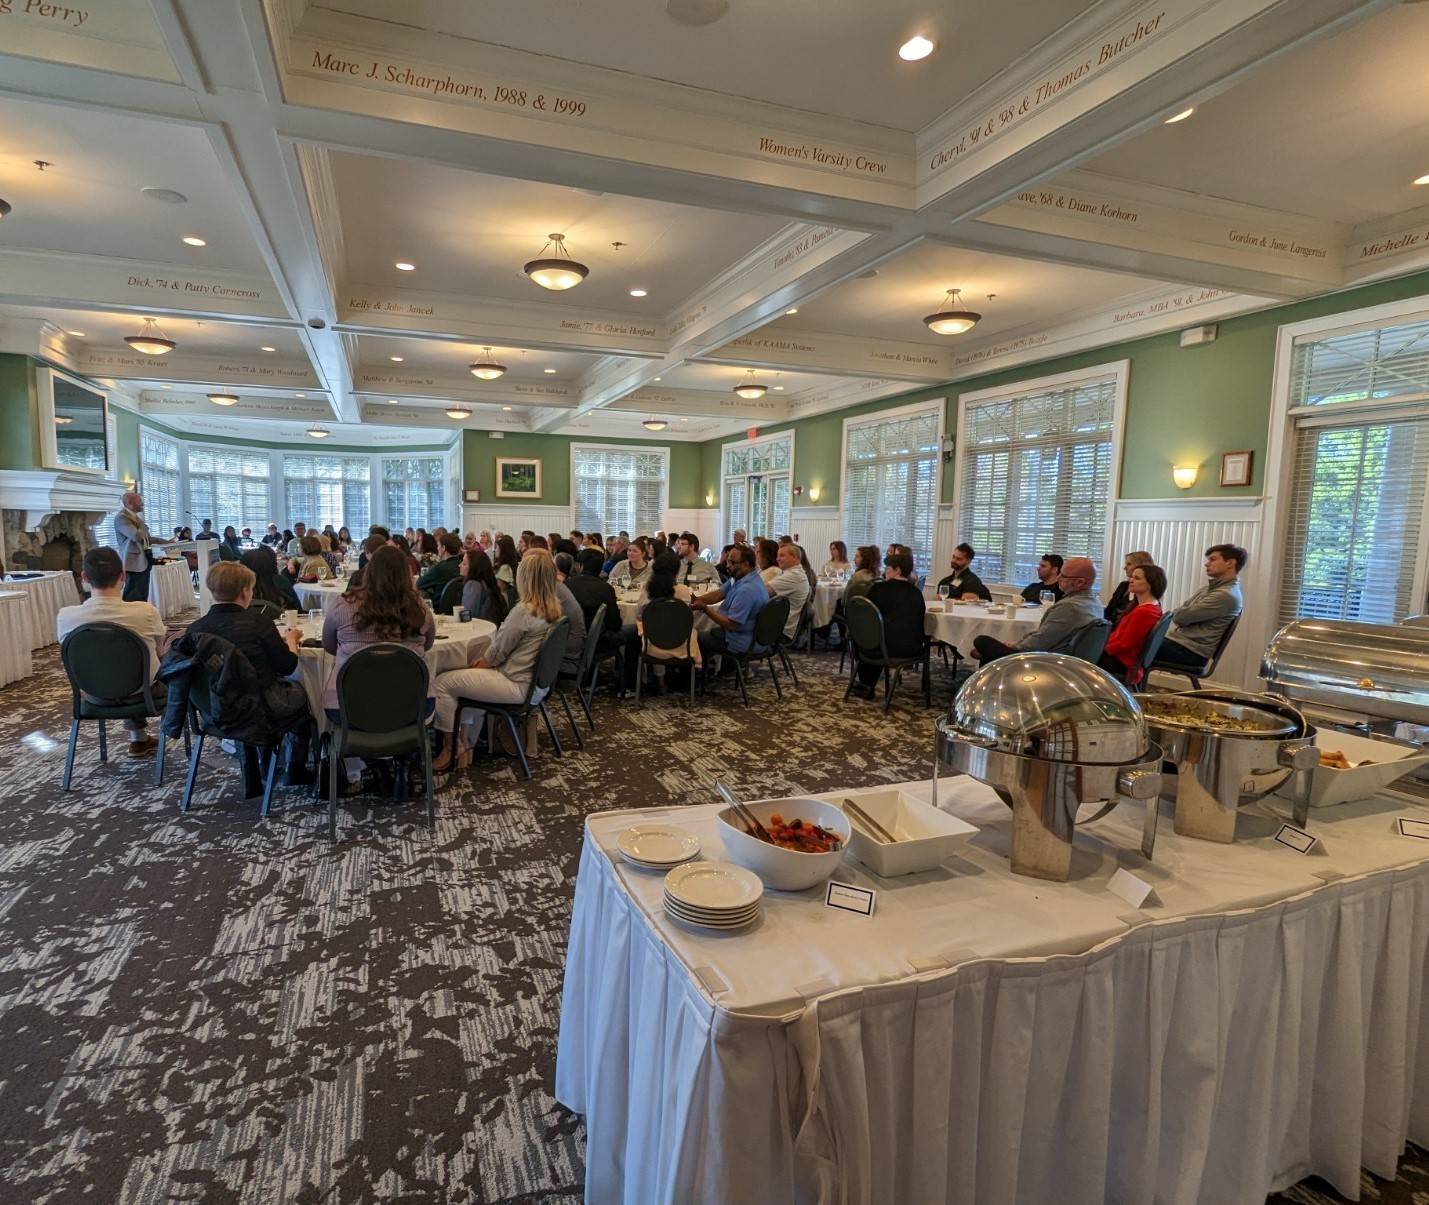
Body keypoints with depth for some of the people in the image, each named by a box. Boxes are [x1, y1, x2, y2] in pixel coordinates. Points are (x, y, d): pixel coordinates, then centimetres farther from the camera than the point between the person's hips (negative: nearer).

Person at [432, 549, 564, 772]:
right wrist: (484, 661, 8)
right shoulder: (553, 609, 3)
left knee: (442, 682, 0)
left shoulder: (524, 611, -24)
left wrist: (481, 662, 6)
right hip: (531, 678, 10)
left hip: (515, 685, -9)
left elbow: (498, 652, -14)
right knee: (468, 676, 28)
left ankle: (451, 749, 12)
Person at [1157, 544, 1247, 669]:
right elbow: (1178, 613, 15)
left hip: (1189, 651, -9)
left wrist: (1183, 612, 6)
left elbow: (1181, 617, -15)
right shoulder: (1209, 589, 17)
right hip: (1178, 641, 9)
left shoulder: (1227, 595, -13)